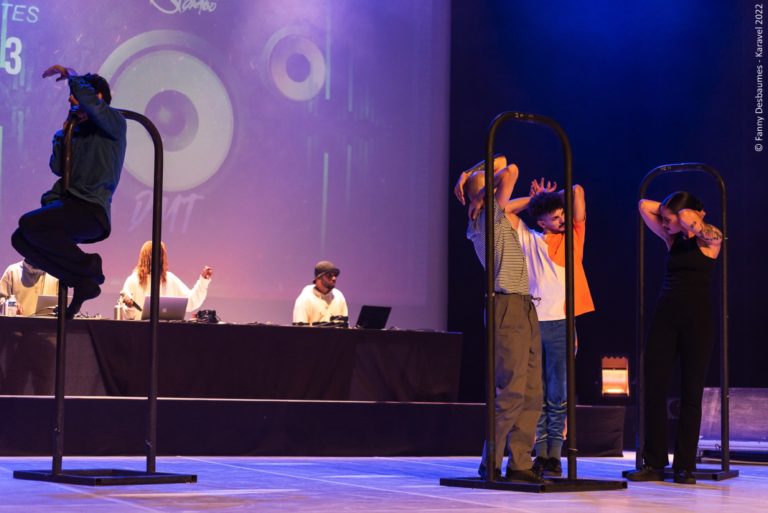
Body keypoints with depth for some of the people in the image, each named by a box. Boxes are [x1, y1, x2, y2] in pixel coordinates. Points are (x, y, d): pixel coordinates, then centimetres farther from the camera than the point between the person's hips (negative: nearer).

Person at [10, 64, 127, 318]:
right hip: (70, 205, 8)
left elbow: (90, 102, -20)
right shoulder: (79, 131, 22)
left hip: (91, 210, -8)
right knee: (20, 239, -6)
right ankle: (82, 282, -5)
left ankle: (88, 265, -9)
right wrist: (63, 132, 13)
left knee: (30, 223, -25)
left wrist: (71, 75, -5)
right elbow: (57, 168, 17)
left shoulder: (115, 122, 0)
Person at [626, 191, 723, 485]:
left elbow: (687, 219, -19)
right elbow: (645, 206, 16)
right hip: (665, 315, 5)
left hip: (696, 318, -5)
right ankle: (654, 463, 5)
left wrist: (690, 218, 2)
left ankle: (685, 466, 5)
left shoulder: (709, 239, -2)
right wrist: (669, 209, 14)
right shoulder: (673, 239, 14)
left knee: (691, 393, 0)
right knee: (654, 389, 0)